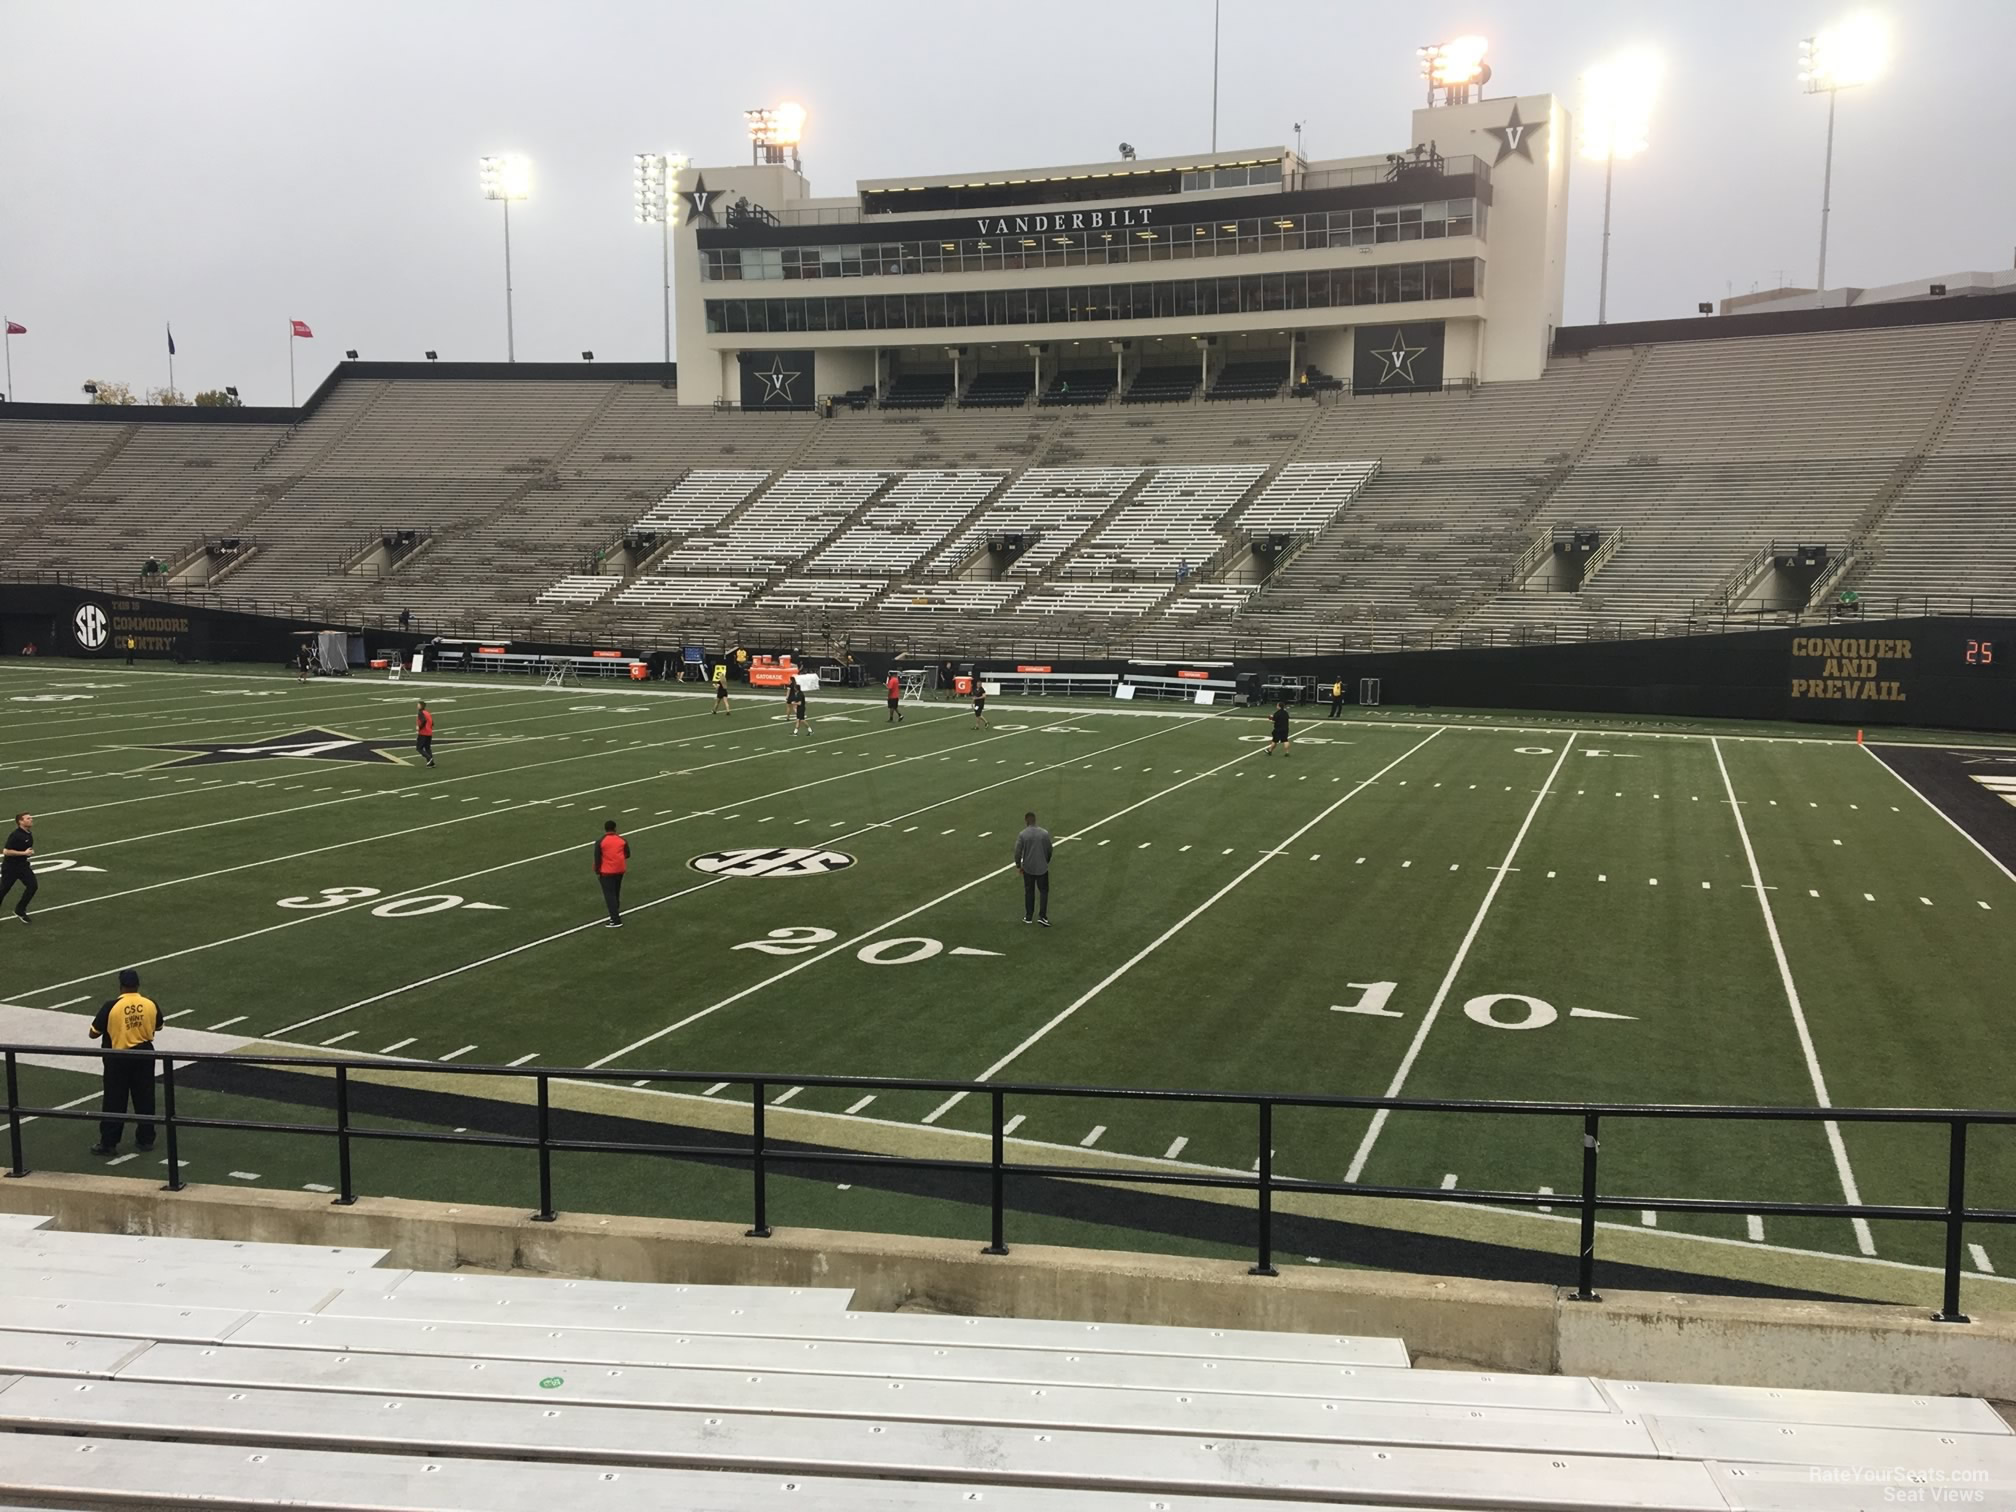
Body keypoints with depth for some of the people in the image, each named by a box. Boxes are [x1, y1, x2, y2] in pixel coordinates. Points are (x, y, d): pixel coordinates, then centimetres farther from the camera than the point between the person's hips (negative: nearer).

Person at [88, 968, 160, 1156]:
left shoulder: (111, 1006, -15)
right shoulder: (151, 1004, -6)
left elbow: (93, 1034, -7)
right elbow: (158, 1027, 12)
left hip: (119, 1058, -3)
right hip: (144, 1055, 3)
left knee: (115, 1101, 6)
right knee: (144, 1099, 12)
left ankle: (109, 1143, 10)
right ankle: (146, 1139, 18)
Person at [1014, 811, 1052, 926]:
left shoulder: (1022, 835, -10)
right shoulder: (1045, 833, -5)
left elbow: (1018, 852, -9)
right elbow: (1049, 850, 2)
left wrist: (1018, 865, 6)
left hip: (1028, 868, 0)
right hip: (1042, 868, 0)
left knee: (1029, 892, 13)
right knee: (1044, 891, 11)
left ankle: (1028, 917, 19)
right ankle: (1042, 916, 1)